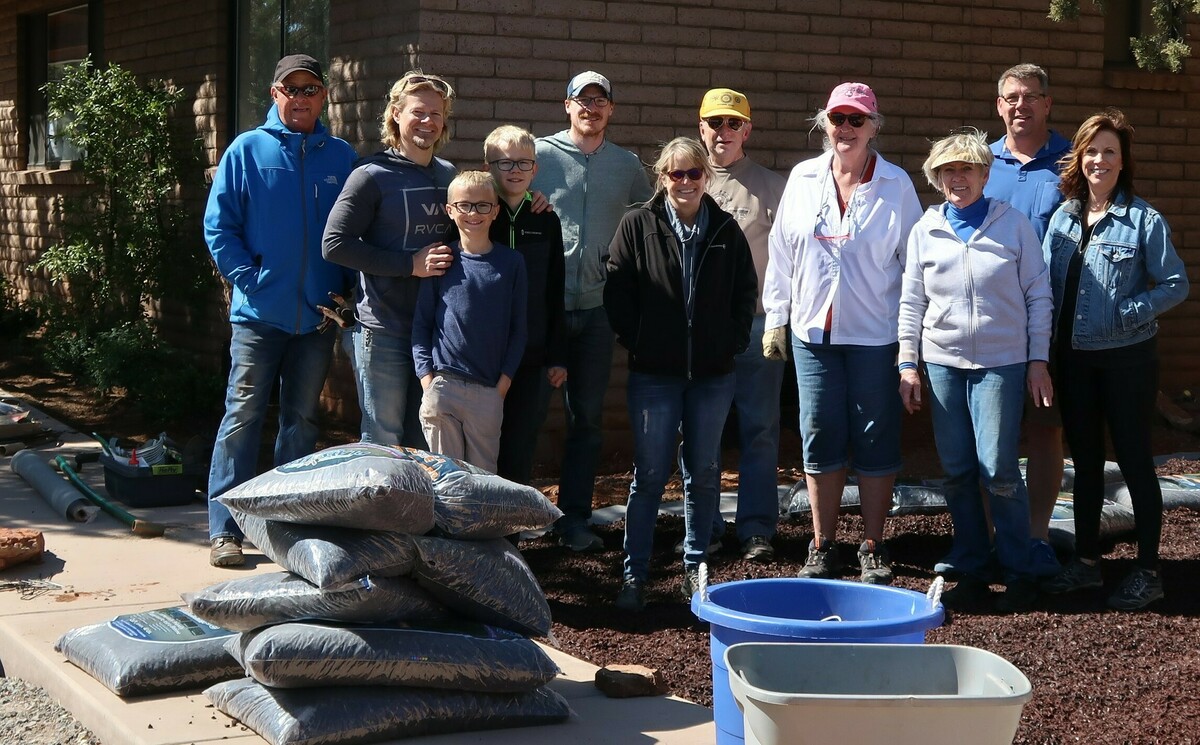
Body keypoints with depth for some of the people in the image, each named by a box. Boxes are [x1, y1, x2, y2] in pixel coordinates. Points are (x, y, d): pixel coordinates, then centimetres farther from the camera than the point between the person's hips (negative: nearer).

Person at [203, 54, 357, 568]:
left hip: (318, 314, 3)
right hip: (259, 313, -3)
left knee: (302, 422, 11)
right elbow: (218, 226, -1)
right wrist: (249, 278, -11)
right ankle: (224, 529, -1)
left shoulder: (342, 157, 7)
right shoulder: (247, 150, 1)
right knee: (243, 418, -3)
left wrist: (344, 292, -1)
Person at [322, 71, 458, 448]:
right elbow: (334, 244, -14)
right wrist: (409, 265, -16)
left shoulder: (448, 174, 12)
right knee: (383, 443, 0)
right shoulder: (373, 176, -7)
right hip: (384, 329, -6)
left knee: (423, 444, 13)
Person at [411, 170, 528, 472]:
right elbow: (421, 323, 6)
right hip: (442, 386, -1)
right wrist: (426, 376, -3)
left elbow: (518, 328, 7)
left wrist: (505, 379, -1)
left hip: (489, 390, 1)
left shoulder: (511, 263, 5)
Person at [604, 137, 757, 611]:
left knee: (704, 474, 9)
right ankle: (634, 576, 6)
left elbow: (745, 291, 13)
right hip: (654, 372, -2)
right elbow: (618, 291, -1)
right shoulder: (638, 225, -1)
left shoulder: (726, 230, 6)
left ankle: (696, 569, 21)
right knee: (650, 474, -1)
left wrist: (733, 341, 3)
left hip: (713, 372, 3)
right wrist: (634, 341, -6)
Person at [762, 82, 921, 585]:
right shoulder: (803, 179, 6)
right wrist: (775, 319, 8)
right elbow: (781, 254, 10)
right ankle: (822, 548, 14)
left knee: (875, 440, 3)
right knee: (820, 438, 5)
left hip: (874, 335, -2)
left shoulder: (896, 185, -1)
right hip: (813, 331, 2)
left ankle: (873, 549, 13)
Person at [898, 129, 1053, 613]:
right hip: (943, 363, 3)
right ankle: (970, 571, 15)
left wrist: (1038, 361, -1)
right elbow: (911, 302, 10)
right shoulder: (925, 232, 6)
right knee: (957, 472, 5)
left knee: (998, 469, -8)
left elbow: (1038, 296, 2)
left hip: (1001, 363, -3)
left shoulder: (1013, 225, 1)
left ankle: (1018, 572, 5)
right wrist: (907, 364, 4)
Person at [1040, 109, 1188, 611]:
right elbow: (1046, 285, 7)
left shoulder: (1144, 221, -9)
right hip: (1073, 358, 5)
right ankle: (1086, 561, 24)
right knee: (1085, 461, 14)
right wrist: (1046, 351, -4)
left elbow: (1176, 284, -7)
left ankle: (1147, 571, 10)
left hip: (1126, 359, -5)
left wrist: (1128, 312, -17)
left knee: (1134, 460, 1)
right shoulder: (1062, 218, 6)